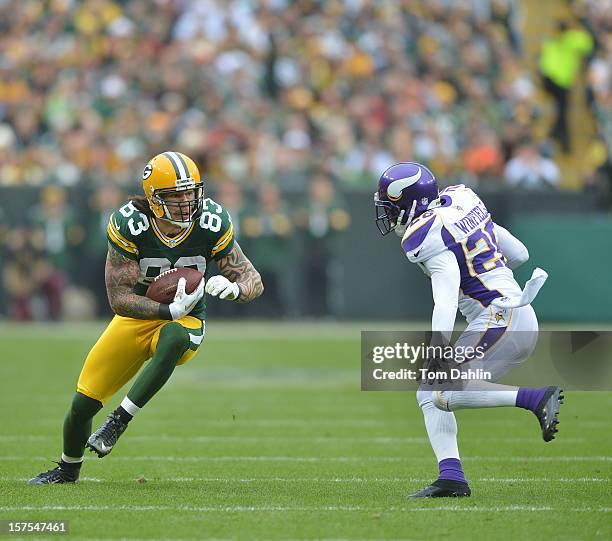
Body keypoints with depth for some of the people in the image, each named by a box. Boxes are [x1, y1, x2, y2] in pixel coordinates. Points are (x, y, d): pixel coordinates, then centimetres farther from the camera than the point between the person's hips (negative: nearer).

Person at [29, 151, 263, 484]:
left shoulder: (212, 224, -18)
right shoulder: (129, 225, -23)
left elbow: (254, 281, -12)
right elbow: (119, 299, -24)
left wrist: (234, 288, -36)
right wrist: (171, 310, -36)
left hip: (185, 322, -1)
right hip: (136, 318, 1)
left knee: (173, 338, -40)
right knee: (83, 404, 2)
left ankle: (120, 420, -28)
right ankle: (67, 470, 34)